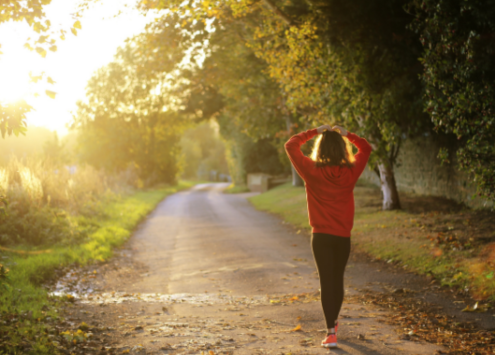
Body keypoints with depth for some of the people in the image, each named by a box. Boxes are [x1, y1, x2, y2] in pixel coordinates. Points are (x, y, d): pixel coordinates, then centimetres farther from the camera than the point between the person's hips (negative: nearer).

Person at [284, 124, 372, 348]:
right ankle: (333, 321, 37)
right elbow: (365, 148, 13)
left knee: (326, 282, -2)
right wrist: (346, 134, 10)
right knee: (338, 280, 18)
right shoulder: (350, 172, -5)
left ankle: (331, 333, -10)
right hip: (343, 236, 2)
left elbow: (291, 145, -1)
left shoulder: (312, 171, -11)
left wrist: (315, 132, 3)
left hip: (321, 236, -2)